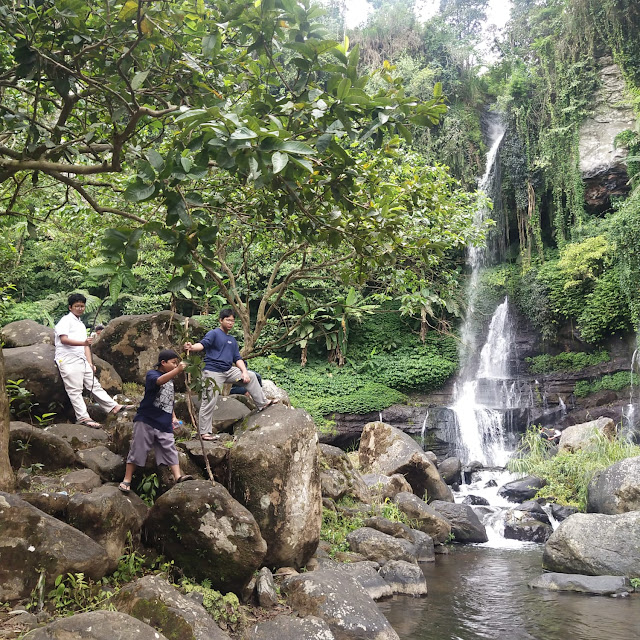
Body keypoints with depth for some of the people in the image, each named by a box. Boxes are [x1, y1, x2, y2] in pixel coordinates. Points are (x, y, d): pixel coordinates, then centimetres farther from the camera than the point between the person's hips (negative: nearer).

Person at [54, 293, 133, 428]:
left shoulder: (81, 324, 25)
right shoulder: (66, 320, -2)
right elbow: (63, 339, -16)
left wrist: (90, 363, 13)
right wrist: (83, 343, -28)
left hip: (81, 360, 8)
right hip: (68, 360, -8)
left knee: (94, 385, 7)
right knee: (75, 390, -7)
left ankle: (114, 407, 5)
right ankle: (83, 417, -10)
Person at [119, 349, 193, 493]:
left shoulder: (171, 379, 18)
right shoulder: (151, 374, -6)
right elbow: (159, 381, -32)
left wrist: (173, 416, 18)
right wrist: (177, 370, -41)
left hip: (164, 424, 6)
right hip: (146, 421, -6)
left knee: (170, 450, -2)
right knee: (138, 450, 0)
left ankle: (178, 476, -8)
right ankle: (127, 480, 8)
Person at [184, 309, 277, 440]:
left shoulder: (232, 340, 21)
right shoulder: (214, 334, -3)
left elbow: (238, 359, 16)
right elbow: (203, 344, -21)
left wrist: (244, 372, -1)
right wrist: (192, 347, -44)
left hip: (228, 371, 7)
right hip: (213, 372, -7)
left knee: (251, 376, 7)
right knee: (209, 403, -7)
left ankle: (262, 403, 18)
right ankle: (204, 432, 2)